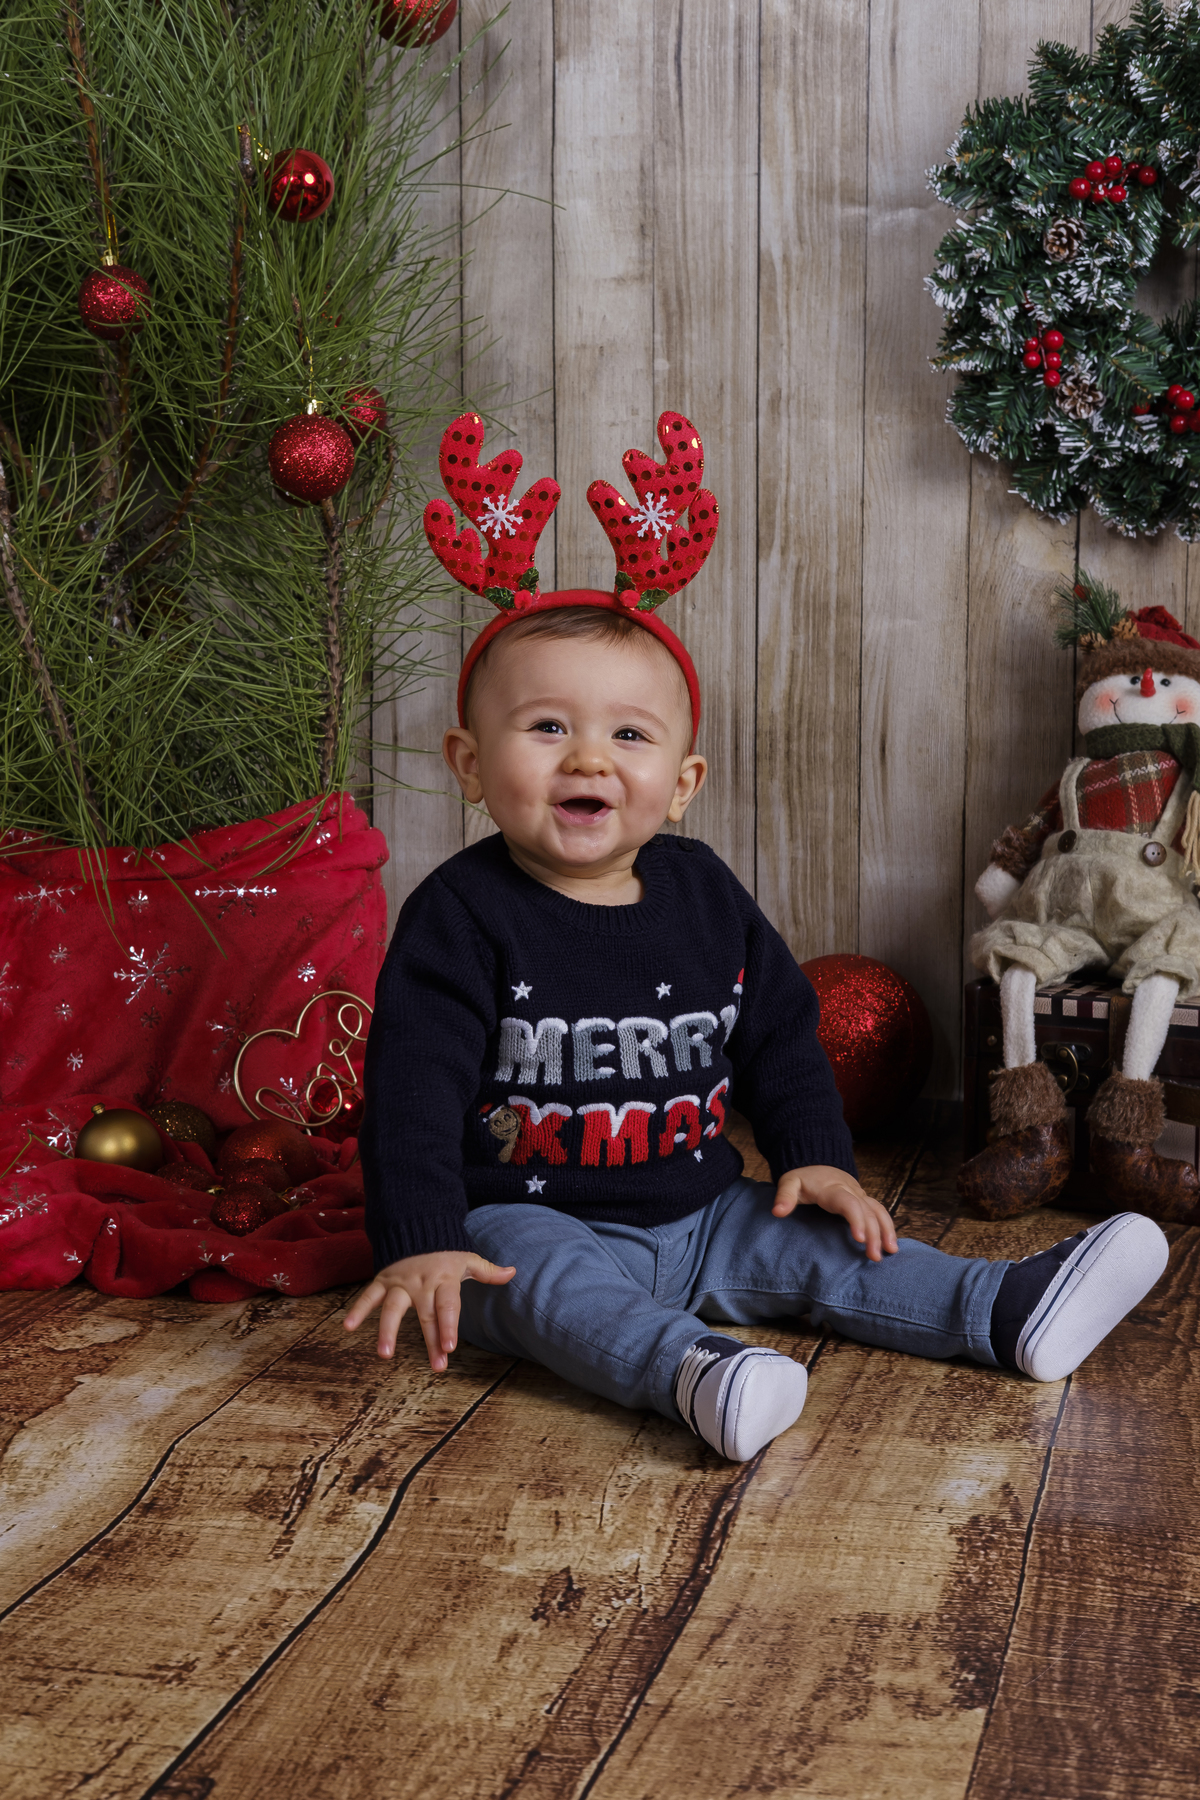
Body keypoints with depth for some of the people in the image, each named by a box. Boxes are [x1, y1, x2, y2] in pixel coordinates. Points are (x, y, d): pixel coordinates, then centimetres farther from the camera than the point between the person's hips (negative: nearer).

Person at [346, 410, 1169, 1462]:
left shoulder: (704, 894, 3)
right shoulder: (463, 915, -14)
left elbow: (779, 1033, 14)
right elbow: (414, 1090, -18)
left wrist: (816, 1155, 5)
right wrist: (422, 1246, -26)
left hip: (699, 1214, 6)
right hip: (528, 1222, -5)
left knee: (812, 1241, -8)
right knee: (549, 1281, -34)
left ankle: (1009, 1313, -11)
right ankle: (688, 1374, -56)